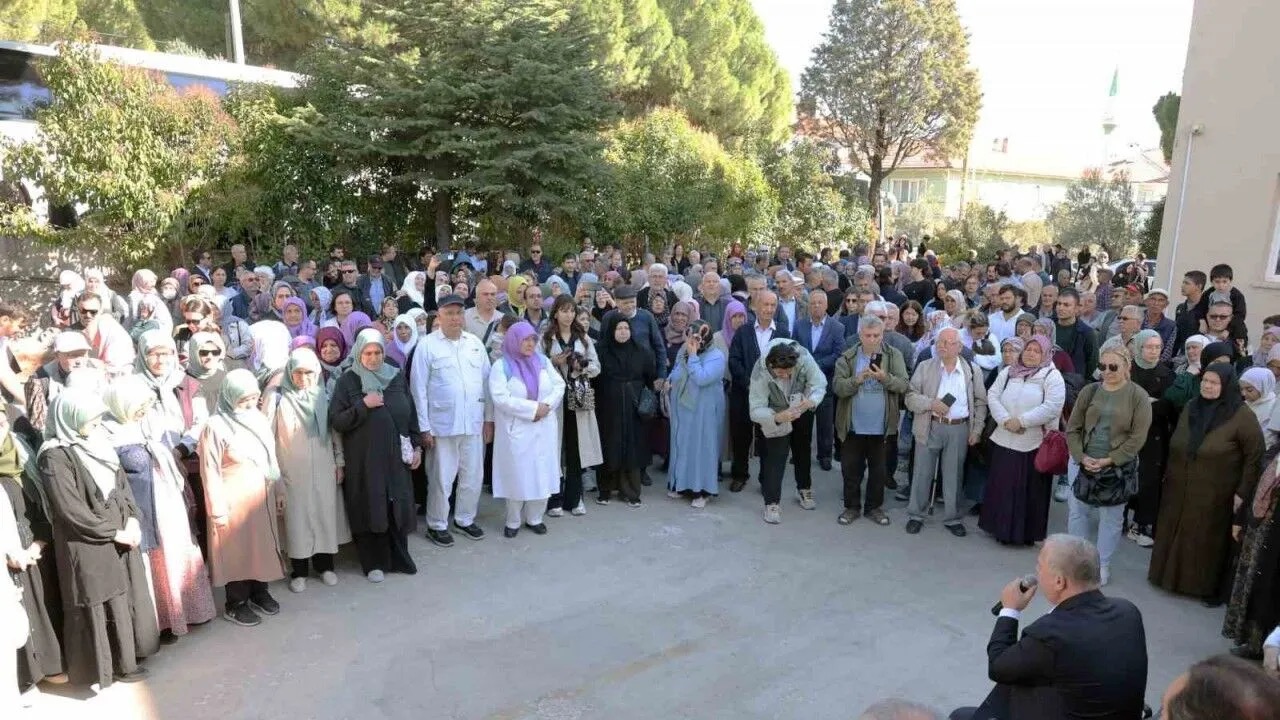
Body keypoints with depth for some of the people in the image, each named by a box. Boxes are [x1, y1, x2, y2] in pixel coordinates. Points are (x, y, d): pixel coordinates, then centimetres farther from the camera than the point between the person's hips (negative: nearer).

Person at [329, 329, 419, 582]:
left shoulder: (396, 377, 4)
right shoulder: (347, 381, -4)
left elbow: (411, 413, 9)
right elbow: (335, 421, -9)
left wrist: (416, 447, 6)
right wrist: (363, 405, -20)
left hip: (395, 456, 3)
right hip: (363, 459, -2)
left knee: (397, 506, 8)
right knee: (370, 508, 5)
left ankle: (399, 557, 25)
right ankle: (373, 562, 20)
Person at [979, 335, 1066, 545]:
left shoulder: (1052, 376, -4)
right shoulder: (1008, 372, 10)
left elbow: (1052, 407, -15)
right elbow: (992, 396, 2)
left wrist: (1022, 421, -17)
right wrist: (1005, 420, -13)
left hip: (1034, 444, -4)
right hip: (1004, 440, 4)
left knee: (1030, 490, 3)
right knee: (1002, 486, 9)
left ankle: (1026, 532, 15)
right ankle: (1000, 528, 22)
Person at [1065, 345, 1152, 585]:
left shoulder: (1138, 396, -8)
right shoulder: (1089, 391, 1)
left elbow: (1137, 437, -11)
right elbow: (1073, 428, 3)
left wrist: (1109, 460, -16)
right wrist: (1081, 456, -10)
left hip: (1119, 468, -3)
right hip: (1087, 464, 3)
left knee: (1111, 517, 10)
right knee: (1076, 510, 9)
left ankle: (1103, 564, 25)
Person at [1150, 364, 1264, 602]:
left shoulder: (1242, 416, -13)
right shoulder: (1190, 407, 4)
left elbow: (1255, 457, -10)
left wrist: (1242, 493, -12)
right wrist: (1169, 475, 15)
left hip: (1214, 496, -5)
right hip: (1179, 490, 5)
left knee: (1209, 540, 7)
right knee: (1174, 534, 13)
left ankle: (1210, 587, 22)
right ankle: (1171, 576, 29)